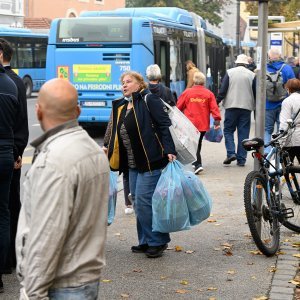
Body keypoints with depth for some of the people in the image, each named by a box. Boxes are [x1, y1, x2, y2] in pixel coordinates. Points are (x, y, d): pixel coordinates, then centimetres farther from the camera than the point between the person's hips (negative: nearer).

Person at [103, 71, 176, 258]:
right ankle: (146, 242, 22)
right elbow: (118, 134, 24)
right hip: (134, 164, 8)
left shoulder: (149, 100, -7)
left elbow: (165, 125, -14)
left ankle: (158, 241, 3)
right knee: (138, 203, 11)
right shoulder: (121, 107, 16)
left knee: (144, 201, -10)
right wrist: (109, 149, 18)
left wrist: (169, 150, -23)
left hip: (151, 162, -8)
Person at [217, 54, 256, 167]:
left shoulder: (229, 72, 1)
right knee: (243, 133, 5)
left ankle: (231, 153, -9)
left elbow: (223, 90, -4)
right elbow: (256, 93, 6)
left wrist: (217, 102, 2)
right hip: (246, 107, 1)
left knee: (228, 130, 9)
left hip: (231, 106, -1)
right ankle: (241, 159, 4)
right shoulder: (252, 75, 4)